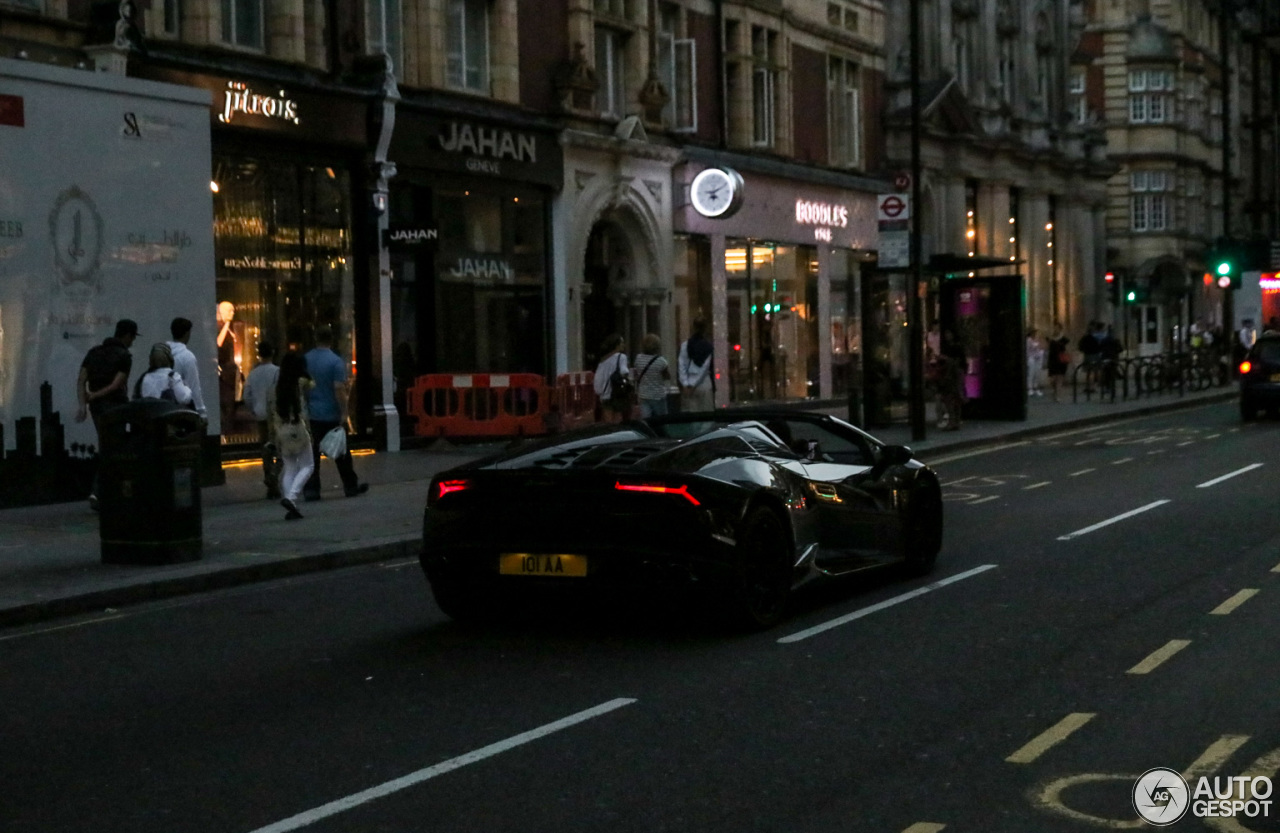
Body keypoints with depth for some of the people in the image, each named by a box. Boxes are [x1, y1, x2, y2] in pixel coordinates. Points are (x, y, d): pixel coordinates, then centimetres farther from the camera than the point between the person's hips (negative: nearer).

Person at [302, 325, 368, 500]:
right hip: (332, 415, -3)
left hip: (311, 414, 3)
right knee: (341, 453, 8)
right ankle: (351, 486, 18)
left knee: (312, 453, 4)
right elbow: (339, 389, -17)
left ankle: (310, 489, 0)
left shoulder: (305, 359, 3)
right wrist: (344, 413, -13)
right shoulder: (336, 361, -12)